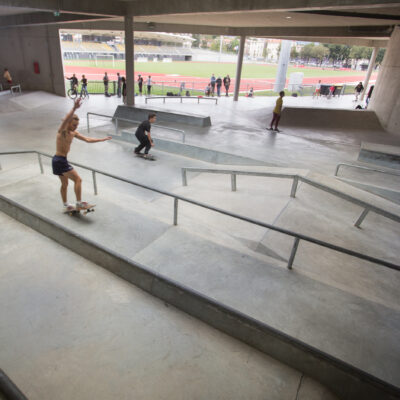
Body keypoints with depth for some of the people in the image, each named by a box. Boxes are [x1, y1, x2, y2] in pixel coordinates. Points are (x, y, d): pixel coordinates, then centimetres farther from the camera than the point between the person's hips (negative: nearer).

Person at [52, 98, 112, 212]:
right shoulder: (62, 131, -15)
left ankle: (66, 206, 31)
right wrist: (74, 108, -49)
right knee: (78, 179, -11)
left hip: (61, 160, 10)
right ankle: (79, 203, -5)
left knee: (64, 184, 18)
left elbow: (87, 140, 16)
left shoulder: (74, 133, 9)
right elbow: (65, 120, -36)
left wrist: (102, 139, 16)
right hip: (59, 160, -10)